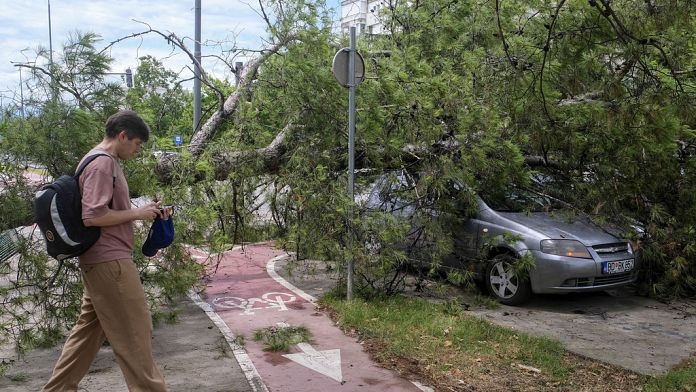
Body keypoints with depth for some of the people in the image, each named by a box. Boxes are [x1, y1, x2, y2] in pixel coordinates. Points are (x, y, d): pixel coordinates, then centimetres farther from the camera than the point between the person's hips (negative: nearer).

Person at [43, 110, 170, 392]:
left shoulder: (106, 162, 17)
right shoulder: (102, 163, -16)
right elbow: (92, 216, -24)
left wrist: (146, 212, 9)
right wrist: (137, 213, -15)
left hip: (102, 260, 10)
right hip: (109, 261, -10)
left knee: (90, 329, 16)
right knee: (134, 331, -3)